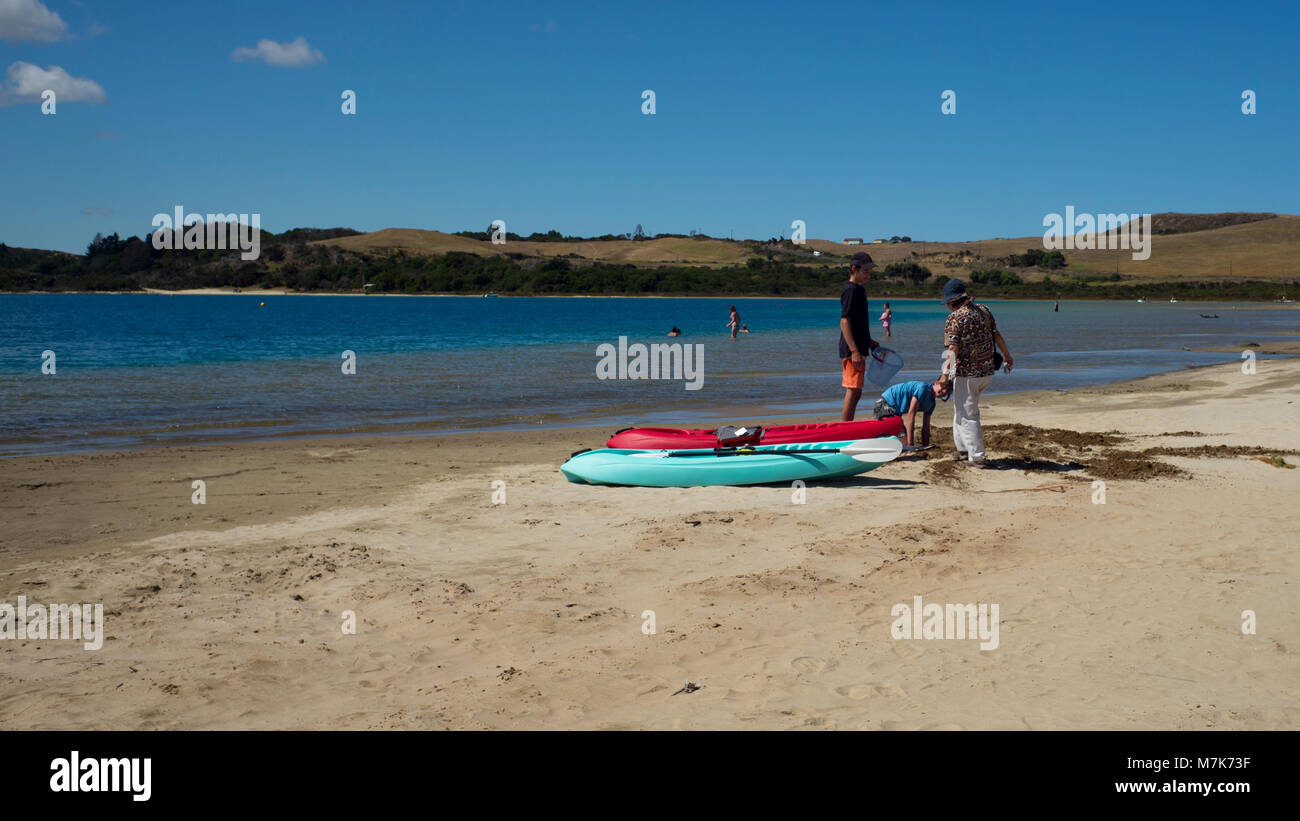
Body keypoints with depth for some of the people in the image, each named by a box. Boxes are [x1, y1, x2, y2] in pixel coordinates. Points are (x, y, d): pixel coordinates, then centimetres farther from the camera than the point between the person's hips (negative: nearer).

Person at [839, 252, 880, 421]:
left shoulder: (859, 289, 17)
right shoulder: (850, 290, -13)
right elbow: (844, 322, -19)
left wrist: (869, 341, 24)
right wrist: (854, 351, -24)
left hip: (857, 349, 10)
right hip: (851, 350, -10)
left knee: (854, 392, 12)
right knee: (853, 391, -9)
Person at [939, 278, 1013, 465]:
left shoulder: (954, 318, -13)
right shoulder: (984, 311, 6)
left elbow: (953, 349, -21)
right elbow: (997, 336, 12)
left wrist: (946, 372, -23)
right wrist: (1007, 356, 25)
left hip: (966, 373, -7)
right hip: (987, 371, 7)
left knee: (967, 414, 2)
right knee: (961, 408, 24)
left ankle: (977, 456, 2)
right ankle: (963, 448, 27)